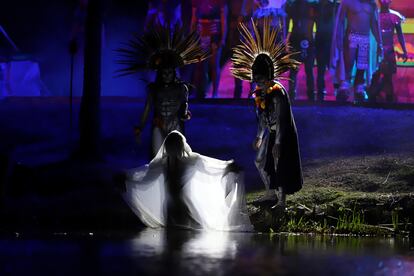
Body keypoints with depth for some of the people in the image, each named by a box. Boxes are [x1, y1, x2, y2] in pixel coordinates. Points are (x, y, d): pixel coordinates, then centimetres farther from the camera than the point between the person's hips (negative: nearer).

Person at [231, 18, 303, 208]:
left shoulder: (278, 93, -23)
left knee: (280, 165, -2)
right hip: (270, 133, 9)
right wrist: (259, 136, 17)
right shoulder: (261, 93, 3)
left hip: (282, 134, -9)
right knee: (260, 161, 17)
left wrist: (277, 143, -24)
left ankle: (282, 201, 7)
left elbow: (281, 119, -24)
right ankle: (271, 192, 33)